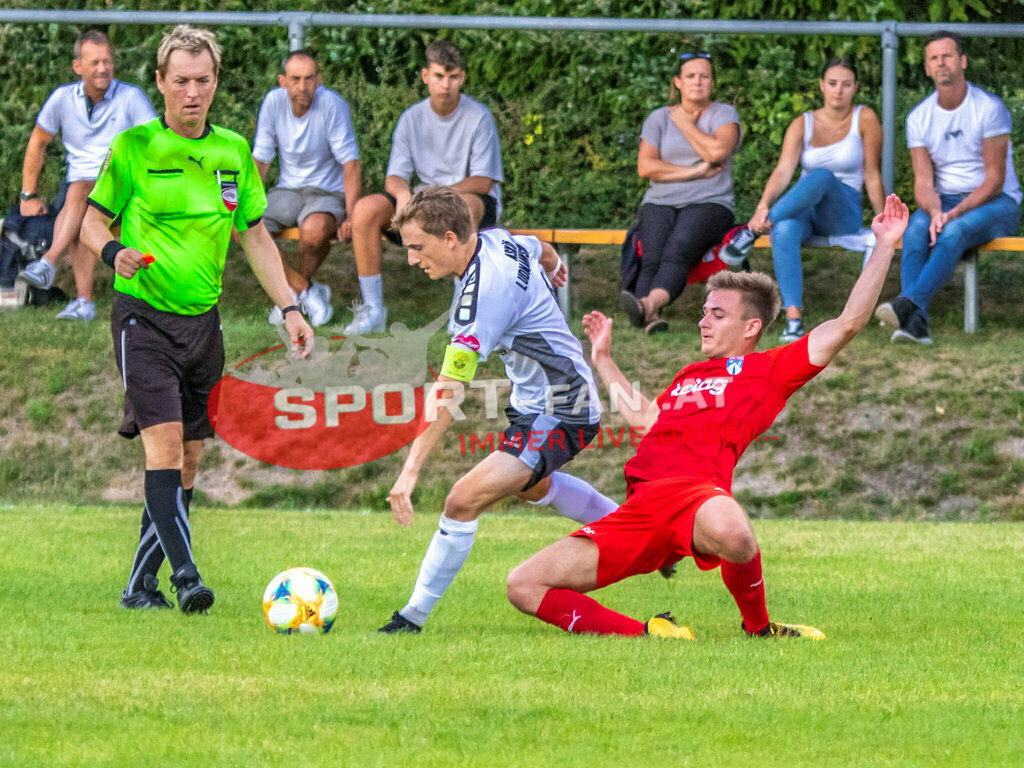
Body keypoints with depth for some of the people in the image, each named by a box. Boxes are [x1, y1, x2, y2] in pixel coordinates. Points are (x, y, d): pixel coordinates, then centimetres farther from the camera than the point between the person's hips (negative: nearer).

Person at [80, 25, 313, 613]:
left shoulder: (234, 152, 9)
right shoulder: (134, 147, -4)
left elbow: (255, 237, 16)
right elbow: (93, 222, 2)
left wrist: (289, 306, 9)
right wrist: (113, 250, -21)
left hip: (203, 320, 5)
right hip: (144, 316, -5)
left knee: (189, 458, 5)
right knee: (165, 443, -18)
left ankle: (141, 585, 14)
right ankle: (186, 574, -25)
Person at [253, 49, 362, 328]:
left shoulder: (332, 104, -17)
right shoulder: (274, 102, -4)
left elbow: (350, 163, -14)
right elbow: (259, 160, 4)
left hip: (327, 190, -5)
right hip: (287, 190, 5)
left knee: (314, 230, -38)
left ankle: (296, 292, -6)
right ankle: (307, 291, -11)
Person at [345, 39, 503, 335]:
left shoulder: (478, 117, -8)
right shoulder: (412, 118, 4)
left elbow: (483, 182, -12)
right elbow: (395, 175, 0)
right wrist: (403, 194, -25)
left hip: (478, 201, -4)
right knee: (365, 209, -20)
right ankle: (372, 308, -14)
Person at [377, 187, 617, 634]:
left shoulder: (484, 292, -31)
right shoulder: (496, 242, -6)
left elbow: (448, 394, -34)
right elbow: (541, 250, 20)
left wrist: (412, 468, -35)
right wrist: (553, 267, 45)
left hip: (557, 416, -11)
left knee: (464, 501, -21)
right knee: (532, 485, 38)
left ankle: (414, 618, -13)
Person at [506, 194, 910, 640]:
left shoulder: (768, 369, 14)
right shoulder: (688, 377, 34)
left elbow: (848, 323, 6)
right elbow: (643, 416, 49)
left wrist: (884, 247, 6)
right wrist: (602, 358, 54)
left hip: (696, 492, -6)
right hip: (640, 509, 6)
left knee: (730, 533, -46)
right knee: (524, 586, -9)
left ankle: (757, 627, -13)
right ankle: (647, 636, -8)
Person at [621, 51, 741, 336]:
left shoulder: (724, 114, 11)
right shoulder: (659, 118, 17)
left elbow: (717, 151, -11)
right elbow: (645, 166, 3)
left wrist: (685, 124, 3)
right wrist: (695, 172, -4)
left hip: (709, 203, -3)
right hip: (660, 203, 3)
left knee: (677, 251, -34)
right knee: (652, 256, -30)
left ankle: (650, 303, -62)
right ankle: (651, 317, -56)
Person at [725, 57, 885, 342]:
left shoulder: (865, 119, 2)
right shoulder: (803, 125, 6)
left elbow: (872, 176, 3)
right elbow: (783, 171, -8)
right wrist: (763, 205, -28)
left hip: (844, 210, -1)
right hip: (804, 210, 1)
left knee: (822, 177, -37)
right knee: (784, 230, -38)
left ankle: (752, 232, -34)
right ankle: (793, 316, -49)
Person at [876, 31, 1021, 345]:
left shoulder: (988, 108, -10)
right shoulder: (919, 117, 4)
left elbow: (995, 180, -12)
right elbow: (923, 182, -1)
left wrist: (956, 214, -24)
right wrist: (935, 213, -24)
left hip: (995, 202, -3)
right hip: (944, 201, 4)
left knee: (954, 232, -36)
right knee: (916, 230, -31)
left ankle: (908, 304, -53)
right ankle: (915, 321, -46)